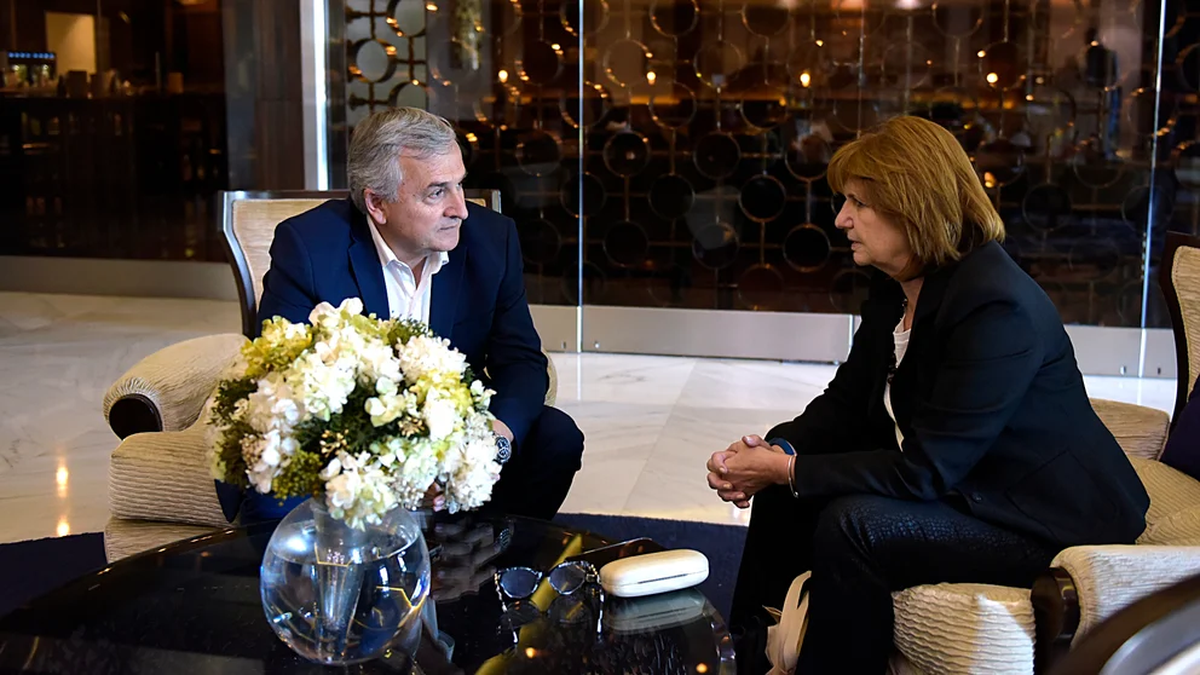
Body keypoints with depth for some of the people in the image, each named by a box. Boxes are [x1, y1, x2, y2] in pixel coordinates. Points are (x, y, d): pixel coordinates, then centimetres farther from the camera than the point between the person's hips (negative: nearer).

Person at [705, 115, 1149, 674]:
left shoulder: (997, 307, -28)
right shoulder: (896, 288, 1)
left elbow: (925, 470, -29)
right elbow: (847, 403, 6)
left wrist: (790, 470, -25)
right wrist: (774, 452, -13)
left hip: (1046, 523, -9)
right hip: (957, 485, 9)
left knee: (852, 524, -28)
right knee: (785, 492, 3)